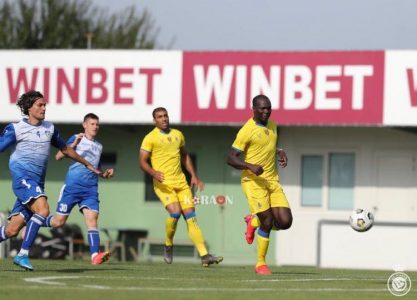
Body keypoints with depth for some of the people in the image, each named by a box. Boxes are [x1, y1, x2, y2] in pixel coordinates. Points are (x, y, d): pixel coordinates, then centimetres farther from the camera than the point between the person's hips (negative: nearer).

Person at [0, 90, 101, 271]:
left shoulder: (50, 128, 16)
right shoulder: (16, 129, -1)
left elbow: (65, 149, 29)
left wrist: (87, 164, 35)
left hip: (37, 182, 5)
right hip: (22, 177, -5)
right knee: (42, 209, -28)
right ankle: (23, 254, -24)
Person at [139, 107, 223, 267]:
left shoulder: (178, 135, 16)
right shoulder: (150, 138, -1)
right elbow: (142, 161, -5)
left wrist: (194, 176, 19)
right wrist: (154, 173, -23)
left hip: (181, 182, 5)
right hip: (163, 184, -5)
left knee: (191, 216, -3)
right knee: (175, 212, -24)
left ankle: (204, 256, -9)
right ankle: (168, 245, 3)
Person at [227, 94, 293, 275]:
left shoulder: (272, 124, 11)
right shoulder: (247, 130, -11)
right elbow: (231, 158, -11)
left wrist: (280, 152, 11)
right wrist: (250, 166, -26)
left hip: (273, 181, 6)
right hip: (254, 181, -6)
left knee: (285, 222, -7)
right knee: (267, 221, -12)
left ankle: (254, 222, 23)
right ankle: (260, 264, 6)